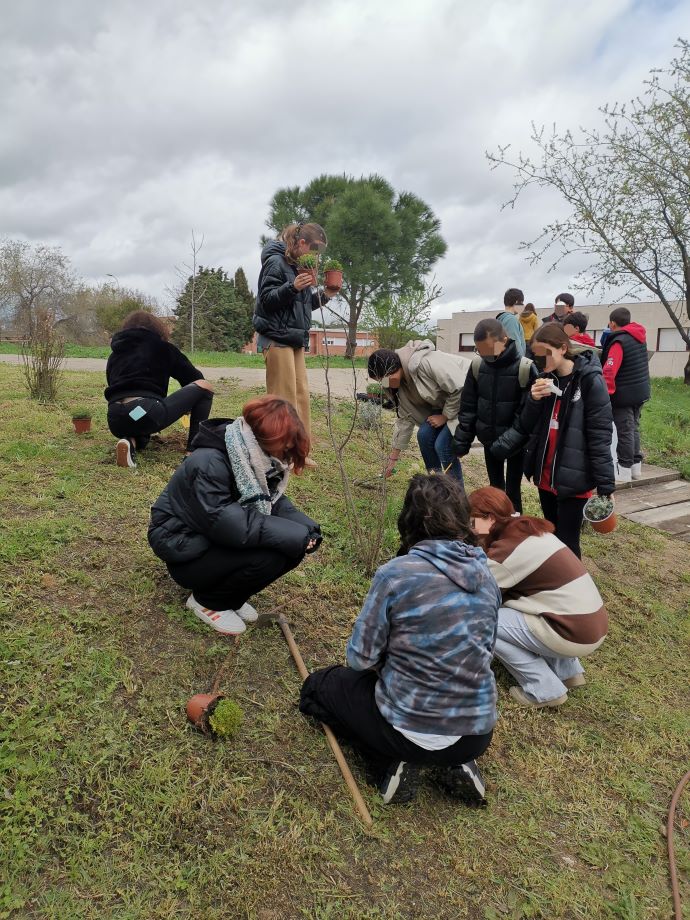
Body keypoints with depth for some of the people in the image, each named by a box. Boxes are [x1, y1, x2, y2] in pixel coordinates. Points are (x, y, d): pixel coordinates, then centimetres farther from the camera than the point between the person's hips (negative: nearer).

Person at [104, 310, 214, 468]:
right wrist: (189, 403, 42)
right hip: (146, 412, -6)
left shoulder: (114, 354, 28)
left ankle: (132, 441, 5)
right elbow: (195, 378, 22)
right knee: (204, 386, 11)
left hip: (116, 421, 6)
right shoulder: (162, 347, 17)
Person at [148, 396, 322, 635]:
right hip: (186, 553, -8)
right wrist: (294, 535, -32)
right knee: (266, 555, -29)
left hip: (218, 542, 8)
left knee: (292, 547, -10)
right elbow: (227, 524, -35)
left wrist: (306, 527, -21)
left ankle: (230, 595, 9)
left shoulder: (256, 457, -4)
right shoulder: (208, 464, -30)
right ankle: (208, 600, -3)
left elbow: (276, 501, -1)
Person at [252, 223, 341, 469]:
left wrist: (323, 296, 8)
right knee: (283, 397, -8)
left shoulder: (299, 266, 19)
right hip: (277, 338, -9)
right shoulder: (275, 262, -7)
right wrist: (292, 287, -27)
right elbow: (266, 299, -14)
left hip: (296, 339, 9)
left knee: (301, 394, 7)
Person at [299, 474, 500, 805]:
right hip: (478, 733, 5)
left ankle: (389, 764, 3)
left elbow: (360, 658, -12)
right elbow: (481, 650, 10)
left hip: (411, 730, -5)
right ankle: (457, 764, 16)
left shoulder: (396, 573, -19)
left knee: (317, 686, 19)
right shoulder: (487, 575, -2)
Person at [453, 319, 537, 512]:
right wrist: (462, 440, 2)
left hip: (516, 444, -4)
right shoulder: (477, 365, -6)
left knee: (512, 490, 6)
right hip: (489, 440, 4)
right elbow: (468, 406, 2)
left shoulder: (525, 368, -20)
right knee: (495, 487, 18)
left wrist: (508, 442, -24)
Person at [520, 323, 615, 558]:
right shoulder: (545, 379, 6)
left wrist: (605, 485, -15)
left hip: (573, 477, -6)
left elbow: (600, 436, -13)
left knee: (567, 543, -2)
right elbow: (526, 426, 6)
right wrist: (534, 400, -13)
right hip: (545, 474, 6)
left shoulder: (589, 381, -12)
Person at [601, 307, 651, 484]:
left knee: (624, 431, -3)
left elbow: (609, 370, -27)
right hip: (640, 391, 9)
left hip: (624, 395, -9)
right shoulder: (639, 338, 9)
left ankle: (624, 470, 2)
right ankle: (636, 466, 24)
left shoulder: (619, 342, -18)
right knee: (633, 428, 16)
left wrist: (606, 392, -27)